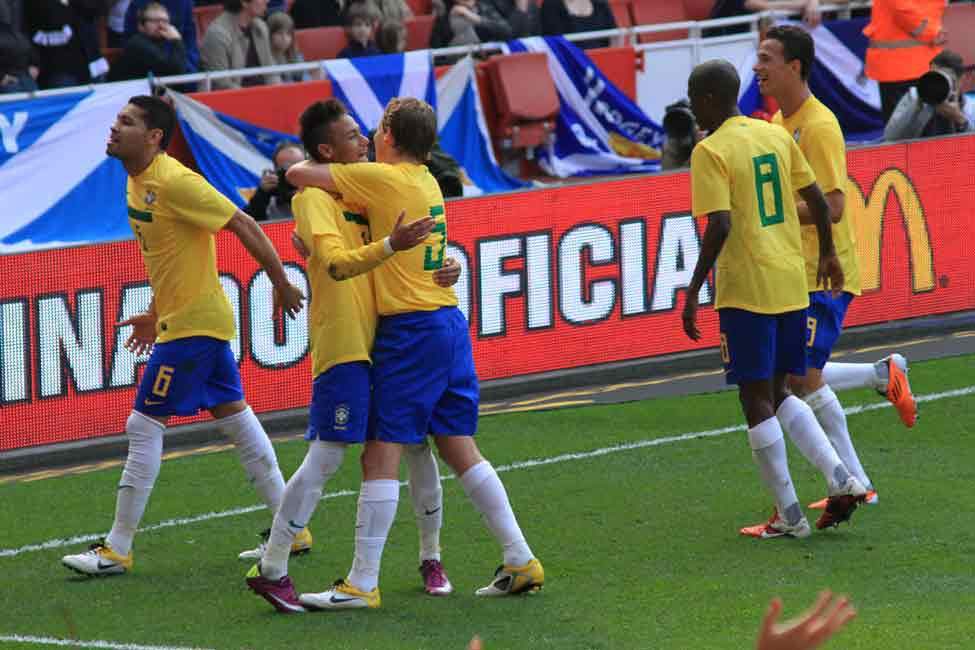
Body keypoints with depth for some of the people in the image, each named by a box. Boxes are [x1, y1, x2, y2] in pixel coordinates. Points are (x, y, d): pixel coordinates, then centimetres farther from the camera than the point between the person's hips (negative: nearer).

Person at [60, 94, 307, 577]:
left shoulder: (174, 182, -21)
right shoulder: (137, 182, 9)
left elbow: (243, 225, -20)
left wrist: (282, 284, -16)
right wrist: (154, 315, 22)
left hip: (192, 324, -10)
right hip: (183, 318, 10)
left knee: (144, 427, -6)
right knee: (234, 417, 13)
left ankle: (117, 550, -1)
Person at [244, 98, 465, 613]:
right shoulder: (315, 197, -8)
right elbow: (337, 263, -24)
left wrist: (443, 271, 1)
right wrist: (391, 245, -39)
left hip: (388, 341, 7)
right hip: (344, 345, -7)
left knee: (418, 447, 8)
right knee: (325, 457, -11)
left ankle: (430, 558, 22)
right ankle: (271, 570, -9)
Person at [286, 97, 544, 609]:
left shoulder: (383, 178, -11)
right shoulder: (426, 182, 13)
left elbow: (297, 174, -11)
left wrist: (301, 168, 12)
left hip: (411, 331, -9)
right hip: (449, 322, 9)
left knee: (381, 454, -7)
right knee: (459, 447, 13)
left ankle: (362, 583, -7)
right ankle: (520, 561, 12)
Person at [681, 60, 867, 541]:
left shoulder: (710, 151, -11)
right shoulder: (776, 135, 9)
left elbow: (720, 226, -19)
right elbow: (817, 200, 13)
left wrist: (693, 293, -15)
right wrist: (827, 255, 27)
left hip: (746, 287, -7)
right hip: (792, 284, 7)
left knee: (757, 399, 1)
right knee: (776, 393, 18)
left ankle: (788, 515, 3)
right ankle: (840, 478, 3)